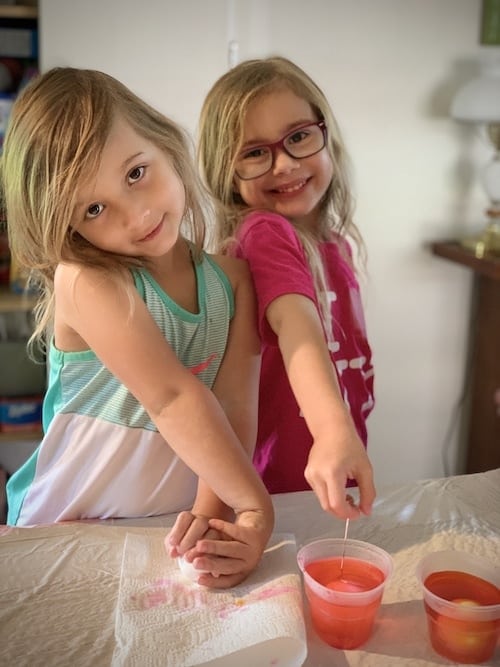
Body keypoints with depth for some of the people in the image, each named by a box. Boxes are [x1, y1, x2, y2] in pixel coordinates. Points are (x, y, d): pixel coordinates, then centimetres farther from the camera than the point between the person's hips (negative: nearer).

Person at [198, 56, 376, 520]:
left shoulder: (336, 243, 4)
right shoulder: (266, 234, -21)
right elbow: (295, 327, -38)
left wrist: (348, 437, 2)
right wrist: (335, 431, -53)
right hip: (276, 485, -7)